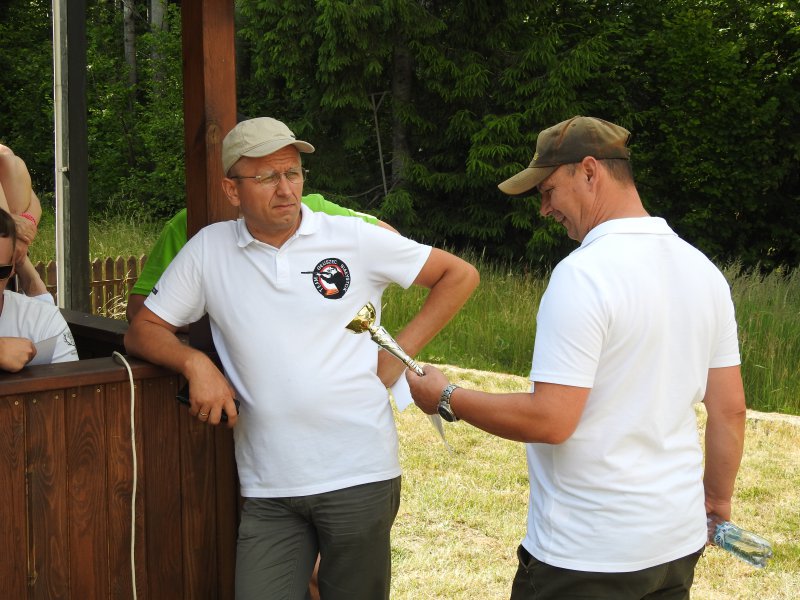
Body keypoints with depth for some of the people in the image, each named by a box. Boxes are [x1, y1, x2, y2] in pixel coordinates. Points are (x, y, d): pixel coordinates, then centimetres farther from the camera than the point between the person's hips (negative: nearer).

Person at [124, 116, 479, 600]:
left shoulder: (355, 238, 1)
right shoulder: (209, 249, 5)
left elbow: (460, 275, 7)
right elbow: (143, 331, 10)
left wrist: (400, 354, 0)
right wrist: (195, 362, -11)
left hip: (359, 475, -1)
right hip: (267, 490, 1)